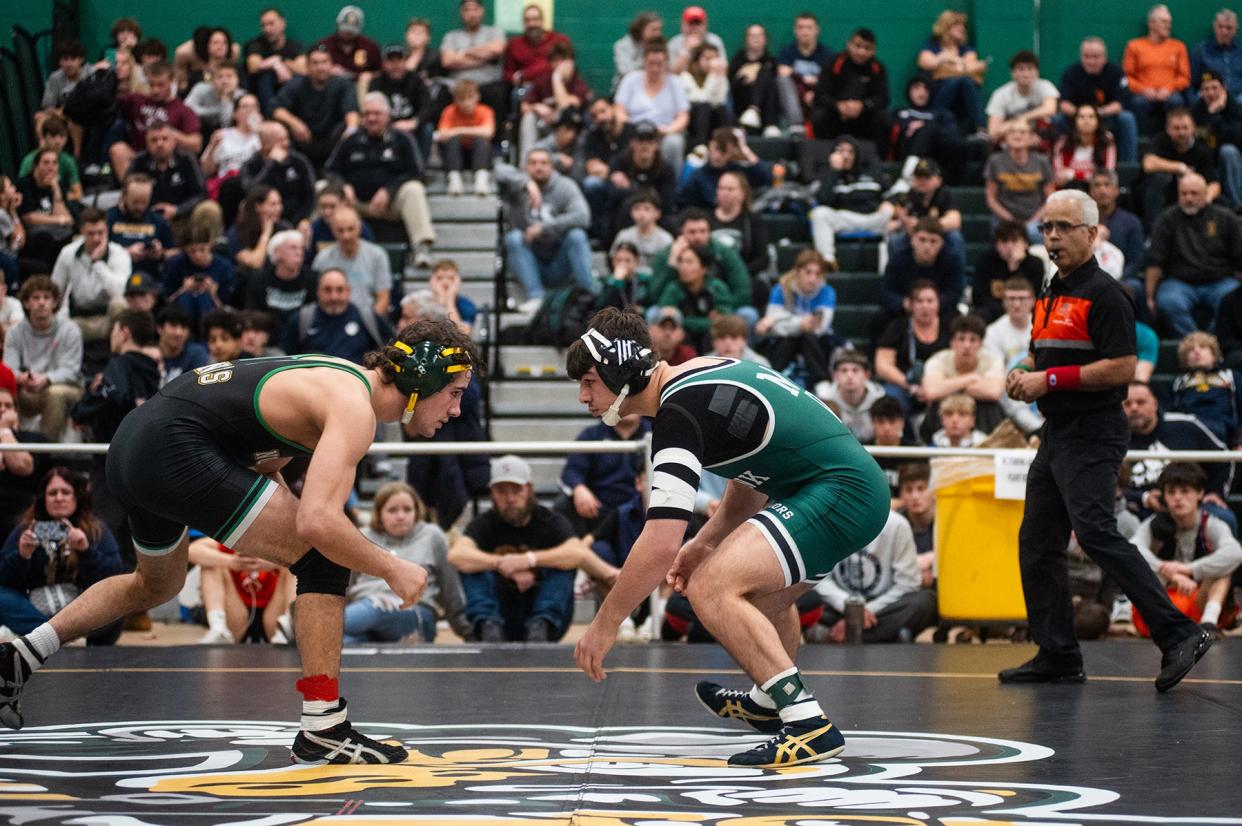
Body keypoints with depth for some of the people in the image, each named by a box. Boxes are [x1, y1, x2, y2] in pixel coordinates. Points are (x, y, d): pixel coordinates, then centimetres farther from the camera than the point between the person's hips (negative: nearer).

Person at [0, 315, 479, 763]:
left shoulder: (337, 381, 17)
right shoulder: (354, 409, -12)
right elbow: (317, 522, -25)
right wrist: (392, 570, -12)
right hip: (178, 451, -11)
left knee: (156, 586, 35)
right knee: (324, 559, -8)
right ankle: (322, 730, -8)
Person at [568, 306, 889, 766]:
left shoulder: (679, 413, -17)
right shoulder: (701, 375, 13)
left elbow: (661, 544, -23)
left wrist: (605, 624, -14)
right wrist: (706, 543, 18)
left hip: (839, 494, -11)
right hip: (861, 484, 11)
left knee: (710, 588, -22)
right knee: (764, 594, 33)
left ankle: (809, 726, -25)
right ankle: (768, 705, 56)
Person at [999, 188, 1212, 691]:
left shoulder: (1103, 294, -11)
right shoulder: (1051, 295, 17)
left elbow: (1123, 367, -18)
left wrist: (1052, 379, -18)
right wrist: (1023, 374, 7)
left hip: (1091, 437, -10)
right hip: (1056, 435, 10)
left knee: (1097, 534, -20)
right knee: (1037, 542, 7)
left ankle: (1178, 635, -20)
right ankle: (1057, 655, 13)